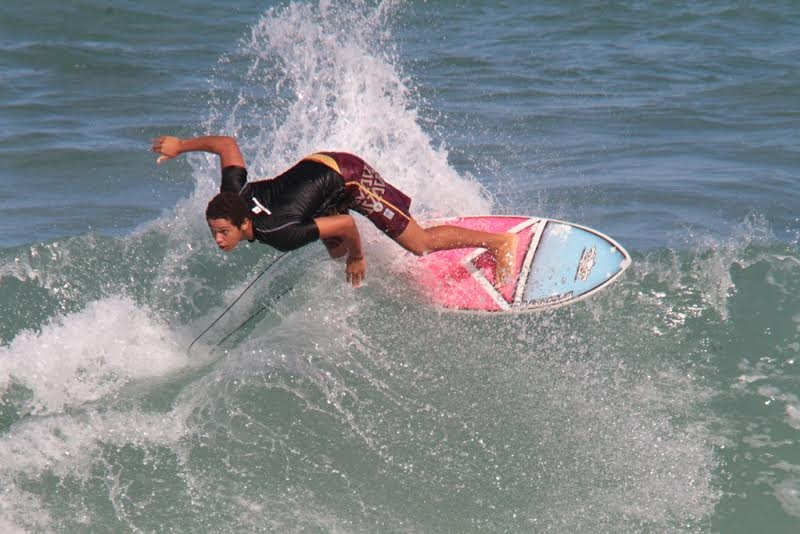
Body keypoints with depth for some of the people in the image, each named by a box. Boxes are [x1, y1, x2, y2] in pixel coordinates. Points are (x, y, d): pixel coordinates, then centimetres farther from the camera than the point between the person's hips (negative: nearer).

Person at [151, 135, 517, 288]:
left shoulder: (278, 234, -35)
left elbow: (345, 225, -30)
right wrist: (180, 146, 4)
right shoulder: (233, 195, -18)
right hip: (319, 164, 8)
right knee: (337, 252, 24)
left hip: (347, 177, -8)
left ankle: (498, 242, 14)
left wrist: (357, 257, -13)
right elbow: (226, 143, -4)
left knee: (419, 244, 1)